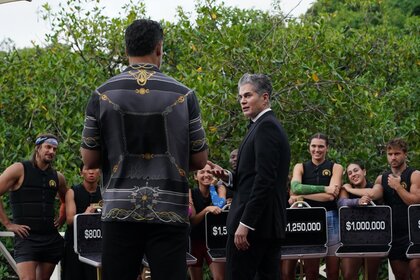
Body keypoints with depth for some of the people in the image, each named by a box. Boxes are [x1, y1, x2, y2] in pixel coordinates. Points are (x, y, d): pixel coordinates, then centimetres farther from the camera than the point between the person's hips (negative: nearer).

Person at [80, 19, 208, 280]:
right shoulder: (183, 94, 0)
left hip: (119, 211, 1)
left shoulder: (103, 95, 1)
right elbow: (199, 161, 4)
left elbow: (90, 160, 5)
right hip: (170, 212, -1)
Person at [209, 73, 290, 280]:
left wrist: (245, 223, -22)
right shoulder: (270, 126, 20)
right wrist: (229, 177, 5)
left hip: (254, 223, -10)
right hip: (270, 224, 10)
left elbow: (264, 180, -20)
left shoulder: (266, 127, -12)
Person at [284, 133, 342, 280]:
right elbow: (295, 188, -11)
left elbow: (331, 196, -9)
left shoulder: (335, 168, 6)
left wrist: (301, 195, -12)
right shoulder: (300, 167, 10)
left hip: (330, 218, -1)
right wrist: (324, 189, -17)